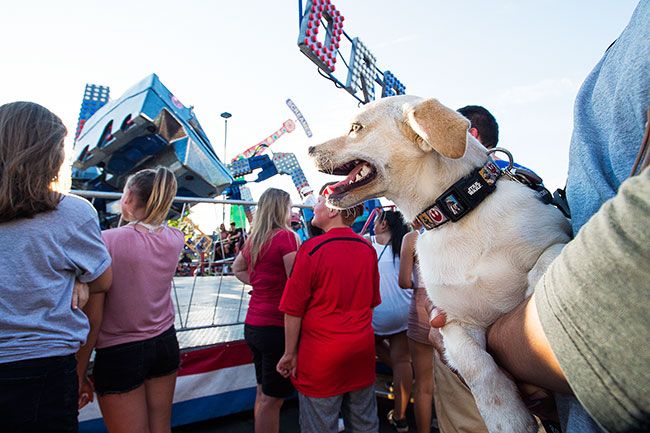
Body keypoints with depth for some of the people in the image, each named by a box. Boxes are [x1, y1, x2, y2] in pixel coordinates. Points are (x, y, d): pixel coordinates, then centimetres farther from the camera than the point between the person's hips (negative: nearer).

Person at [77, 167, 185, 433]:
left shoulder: (106, 241, -19)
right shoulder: (175, 239, -7)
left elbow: (92, 319, -15)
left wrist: (79, 374, -6)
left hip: (119, 354, -5)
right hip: (165, 343, 5)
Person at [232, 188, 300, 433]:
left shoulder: (253, 239, 7)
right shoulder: (286, 236, -15)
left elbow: (237, 269, 22)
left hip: (253, 324, 8)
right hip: (276, 325, -8)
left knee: (263, 392, 22)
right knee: (273, 398, 5)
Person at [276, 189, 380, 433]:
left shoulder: (312, 249, -17)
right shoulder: (367, 248, -1)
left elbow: (293, 309, -13)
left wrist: (290, 353, -2)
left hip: (322, 354, -5)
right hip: (362, 349, 5)